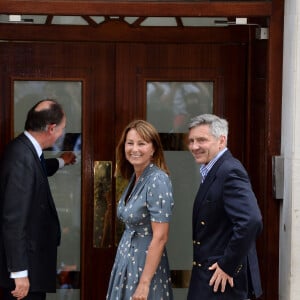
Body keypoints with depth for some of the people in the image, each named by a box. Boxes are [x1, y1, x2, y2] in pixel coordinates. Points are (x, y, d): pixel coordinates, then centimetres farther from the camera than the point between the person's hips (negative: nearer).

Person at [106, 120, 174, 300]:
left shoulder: (158, 180, -19)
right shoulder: (135, 177, 7)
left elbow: (160, 237, -22)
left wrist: (144, 283, -23)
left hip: (145, 263, -8)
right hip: (126, 261, 8)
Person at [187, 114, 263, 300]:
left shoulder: (230, 172, -16)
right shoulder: (212, 172, 14)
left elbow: (251, 221, -28)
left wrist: (228, 266, -21)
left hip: (225, 279, -9)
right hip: (208, 277, 9)